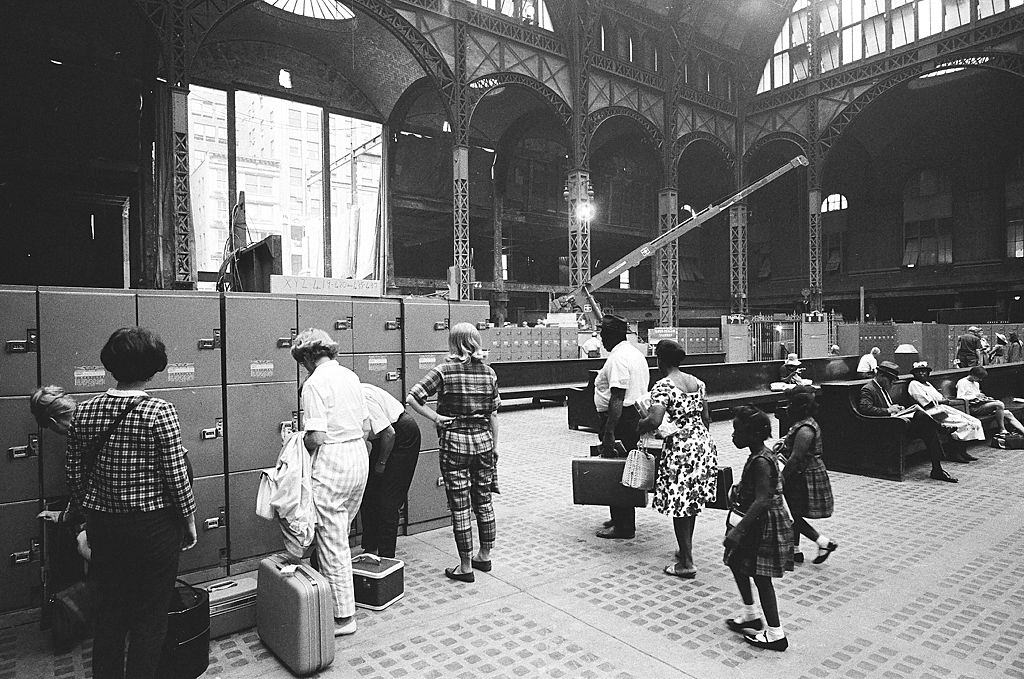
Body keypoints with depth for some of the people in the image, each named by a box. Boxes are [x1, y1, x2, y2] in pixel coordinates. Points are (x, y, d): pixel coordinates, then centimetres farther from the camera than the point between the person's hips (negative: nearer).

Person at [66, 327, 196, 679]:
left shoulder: (84, 412, -3)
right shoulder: (159, 411, -17)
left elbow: (73, 474, 5)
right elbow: (176, 476, -15)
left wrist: (91, 511, 21)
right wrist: (190, 521, -1)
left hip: (103, 527, 5)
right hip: (154, 527, -5)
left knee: (109, 611, 21)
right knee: (149, 616, 11)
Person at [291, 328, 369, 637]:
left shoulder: (314, 383, -14)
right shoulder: (350, 376, 10)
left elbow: (316, 437, -18)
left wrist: (296, 444, 1)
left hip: (332, 463, -8)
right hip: (360, 456, 8)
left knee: (331, 542, 4)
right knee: (338, 536, 21)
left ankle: (343, 616, 14)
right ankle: (336, 598, 33)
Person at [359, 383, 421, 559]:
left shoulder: (361, 399, -29)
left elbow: (389, 433, -28)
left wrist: (381, 463, -15)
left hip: (403, 437, -9)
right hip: (385, 438, 9)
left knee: (387, 500, -6)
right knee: (369, 495, 10)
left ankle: (386, 556, 4)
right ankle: (370, 548, 20)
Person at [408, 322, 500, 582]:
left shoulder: (444, 371, -9)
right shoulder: (488, 372, 2)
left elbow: (412, 398, -16)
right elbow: (493, 415, 5)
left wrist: (436, 418, -7)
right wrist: (494, 447, 13)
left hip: (454, 443, -4)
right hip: (483, 441, 5)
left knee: (460, 507, 4)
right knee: (483, 501, 17)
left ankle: (465, 567, 13)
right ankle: (485, 556, 31)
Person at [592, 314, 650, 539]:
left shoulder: (617, 359, -17)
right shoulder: (635, 353, 16)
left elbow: (617, 398, -25)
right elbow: (642, 390, 20)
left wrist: (609, 432, -26)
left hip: (622, 419, -11)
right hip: (638, 415, 11)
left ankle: (623, 528, 4)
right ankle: (620, 519, 28)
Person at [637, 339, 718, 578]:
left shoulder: (663, 386, -14)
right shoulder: (698, 383, 9)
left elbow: (654, 421, -26)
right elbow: (706, 418, 15)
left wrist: (637, 426, -7)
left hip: (680, 449, -8)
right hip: (704, 445, 8)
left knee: (679, 506, 4)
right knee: (692, 503, 20)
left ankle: (686, 563, 11)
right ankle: (685, 550, 34)